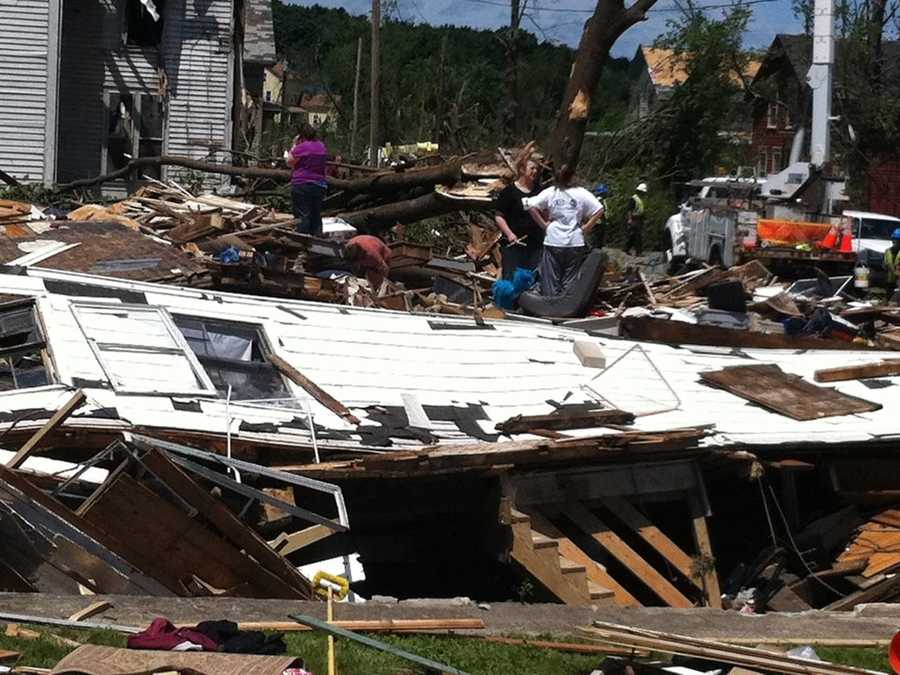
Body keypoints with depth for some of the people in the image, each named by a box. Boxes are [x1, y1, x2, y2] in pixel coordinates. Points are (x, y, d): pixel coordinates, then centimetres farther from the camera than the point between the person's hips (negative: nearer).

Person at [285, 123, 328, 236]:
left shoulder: (301, 147, -13)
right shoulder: (322, 146, 9)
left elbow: (289, 162, -4)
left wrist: (294, 145, 1)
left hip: (302, 185, -7)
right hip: (320, 185, 7)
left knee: (302, 215, -5)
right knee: (316, 216, 12)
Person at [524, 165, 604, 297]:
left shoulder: (550, 193, 0)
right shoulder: (581, 194, -2)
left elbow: (531, 206, -10)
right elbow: (599, 210, -8)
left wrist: (544, 224, -2)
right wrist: (586, 228, -2)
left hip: (553, 243, 0)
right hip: (575, 243, 0)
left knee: (551, 282, 7)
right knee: (570, 282, 5)